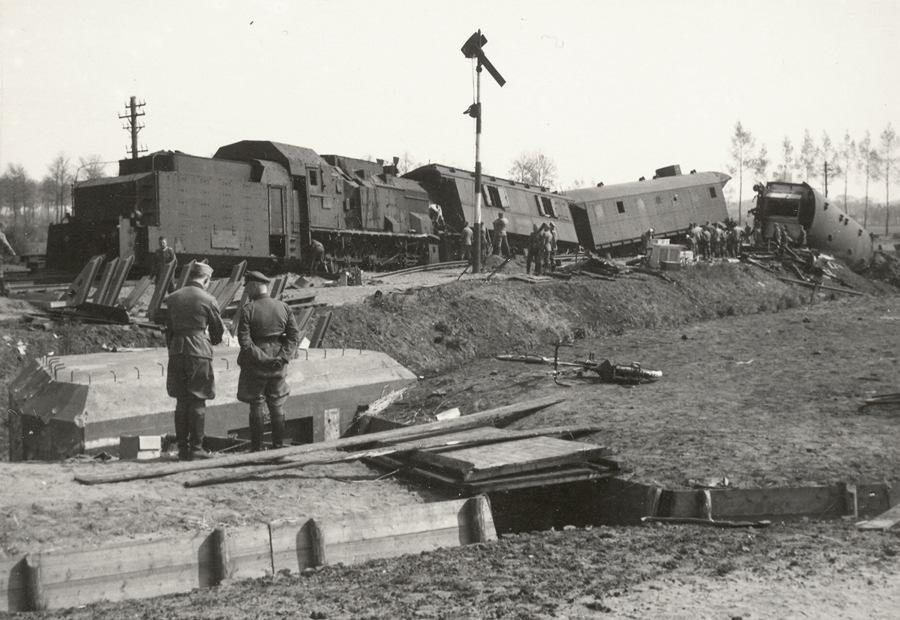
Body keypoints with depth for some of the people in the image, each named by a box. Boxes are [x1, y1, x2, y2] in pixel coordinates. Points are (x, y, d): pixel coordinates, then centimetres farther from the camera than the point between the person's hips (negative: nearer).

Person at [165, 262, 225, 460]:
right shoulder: (208, 300, -5)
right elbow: (219, 330, 6)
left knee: (181, 402, 11)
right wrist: (212, 341, 26)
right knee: (198, 402, 1)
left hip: (176, 352, 4)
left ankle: (182, 448, 13)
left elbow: (169, 328, 13)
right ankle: (196, 448, 3)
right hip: (199, 352, -4)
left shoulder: (172, 298, 8)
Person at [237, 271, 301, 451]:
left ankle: (256, 448, 8)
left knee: (256, 406, 6)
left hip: (255, 365, -3)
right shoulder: (283, 307, 2)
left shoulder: (248, 310, -10)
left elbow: (244, 340, -17)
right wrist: (283, 357, -7)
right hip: (278, 367, 4)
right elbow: (295, 335, -3)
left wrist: (260, 357, -13)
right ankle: (279, 446, 16)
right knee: (277, 406, 13)